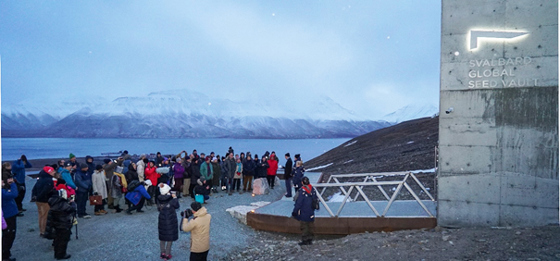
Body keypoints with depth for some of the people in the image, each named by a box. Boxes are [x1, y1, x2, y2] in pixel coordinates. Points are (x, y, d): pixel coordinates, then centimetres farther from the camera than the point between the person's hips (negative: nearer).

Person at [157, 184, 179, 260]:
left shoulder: (159, 199, -8)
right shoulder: (171, 199, -21)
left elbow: (158, 209, 5)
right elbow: (177, 206, -4)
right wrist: (175, 197, 4)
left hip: (162, 219, 4)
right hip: (170, 220, -4)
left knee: (162, 237, 20)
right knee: (170, 238, 9)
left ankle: (162, 253, 28)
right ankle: (167, 255, 14)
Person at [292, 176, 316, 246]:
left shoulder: (302, 191, -20)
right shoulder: (312, 190, 2)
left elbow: (298, 203, -18)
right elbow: (315, 199, 13)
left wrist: (294, 211, -8)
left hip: (304, 213, -7)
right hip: (311, 213, 7)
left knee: (303, 226, 2)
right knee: (310, 226, 14)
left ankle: (305, 240, 5)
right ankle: (310, 239, 21)